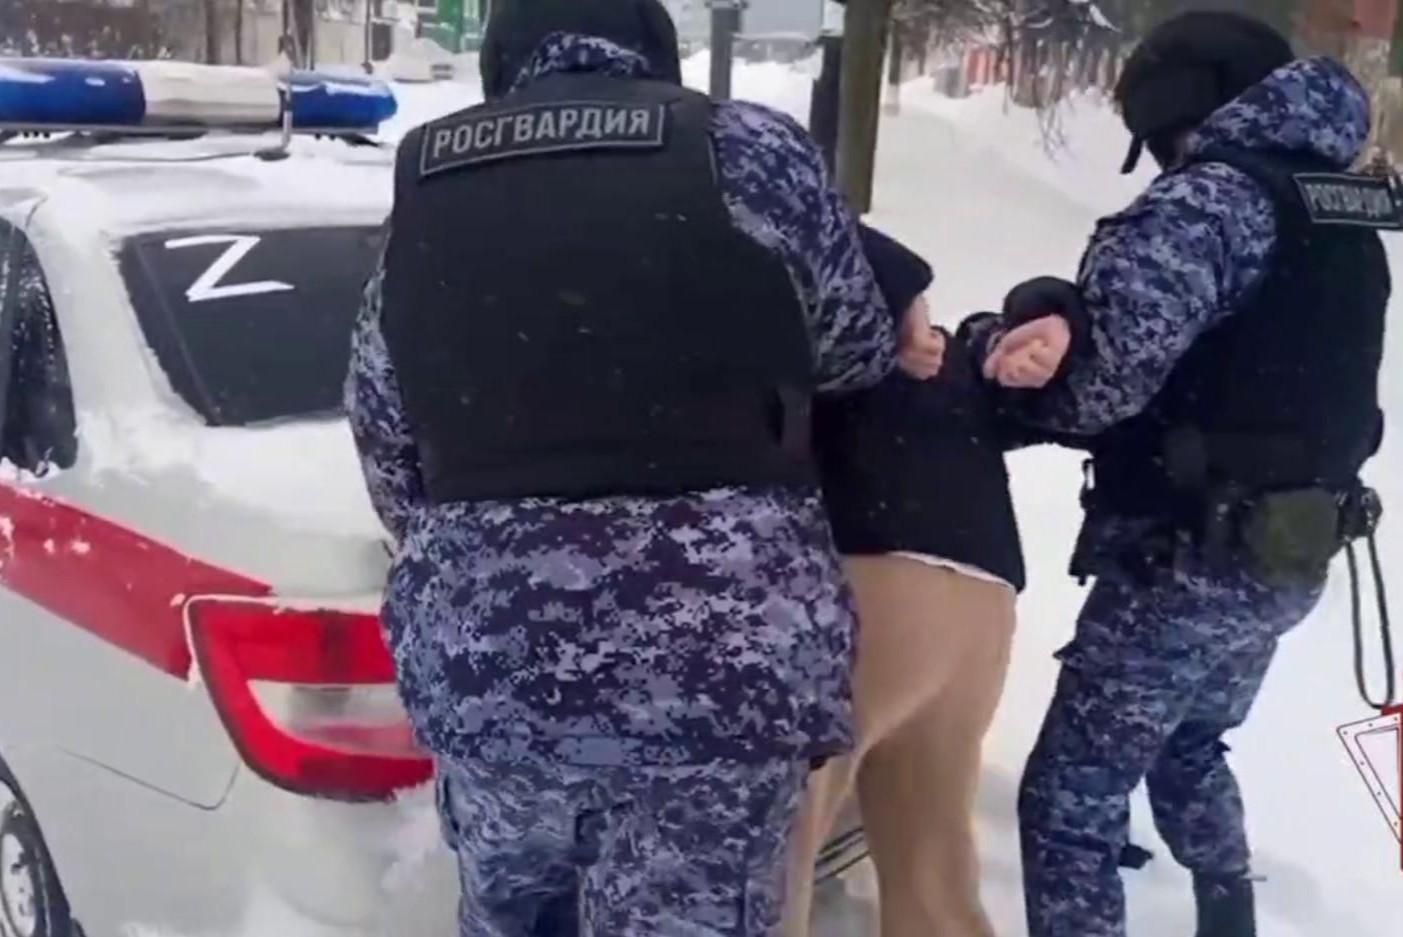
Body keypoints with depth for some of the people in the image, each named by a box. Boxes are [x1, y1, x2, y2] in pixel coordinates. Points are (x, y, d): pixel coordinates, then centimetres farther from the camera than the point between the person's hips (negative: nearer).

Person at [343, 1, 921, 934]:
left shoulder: (422, 192, 9)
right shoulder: (748, 149, -1)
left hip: (481, 650, 4)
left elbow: (392, 463, 14)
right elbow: (855, 352, 11)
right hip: (718, 656, -3)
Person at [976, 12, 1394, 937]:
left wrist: (1019, 375, -10)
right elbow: (1256, 373, 8)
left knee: (1070, 800, -1)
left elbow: (1122, 352, -30)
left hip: (1189, 560, -9)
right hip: (1290, 558, 9)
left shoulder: (1214, 193, -15)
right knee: (1188, 749, 31)